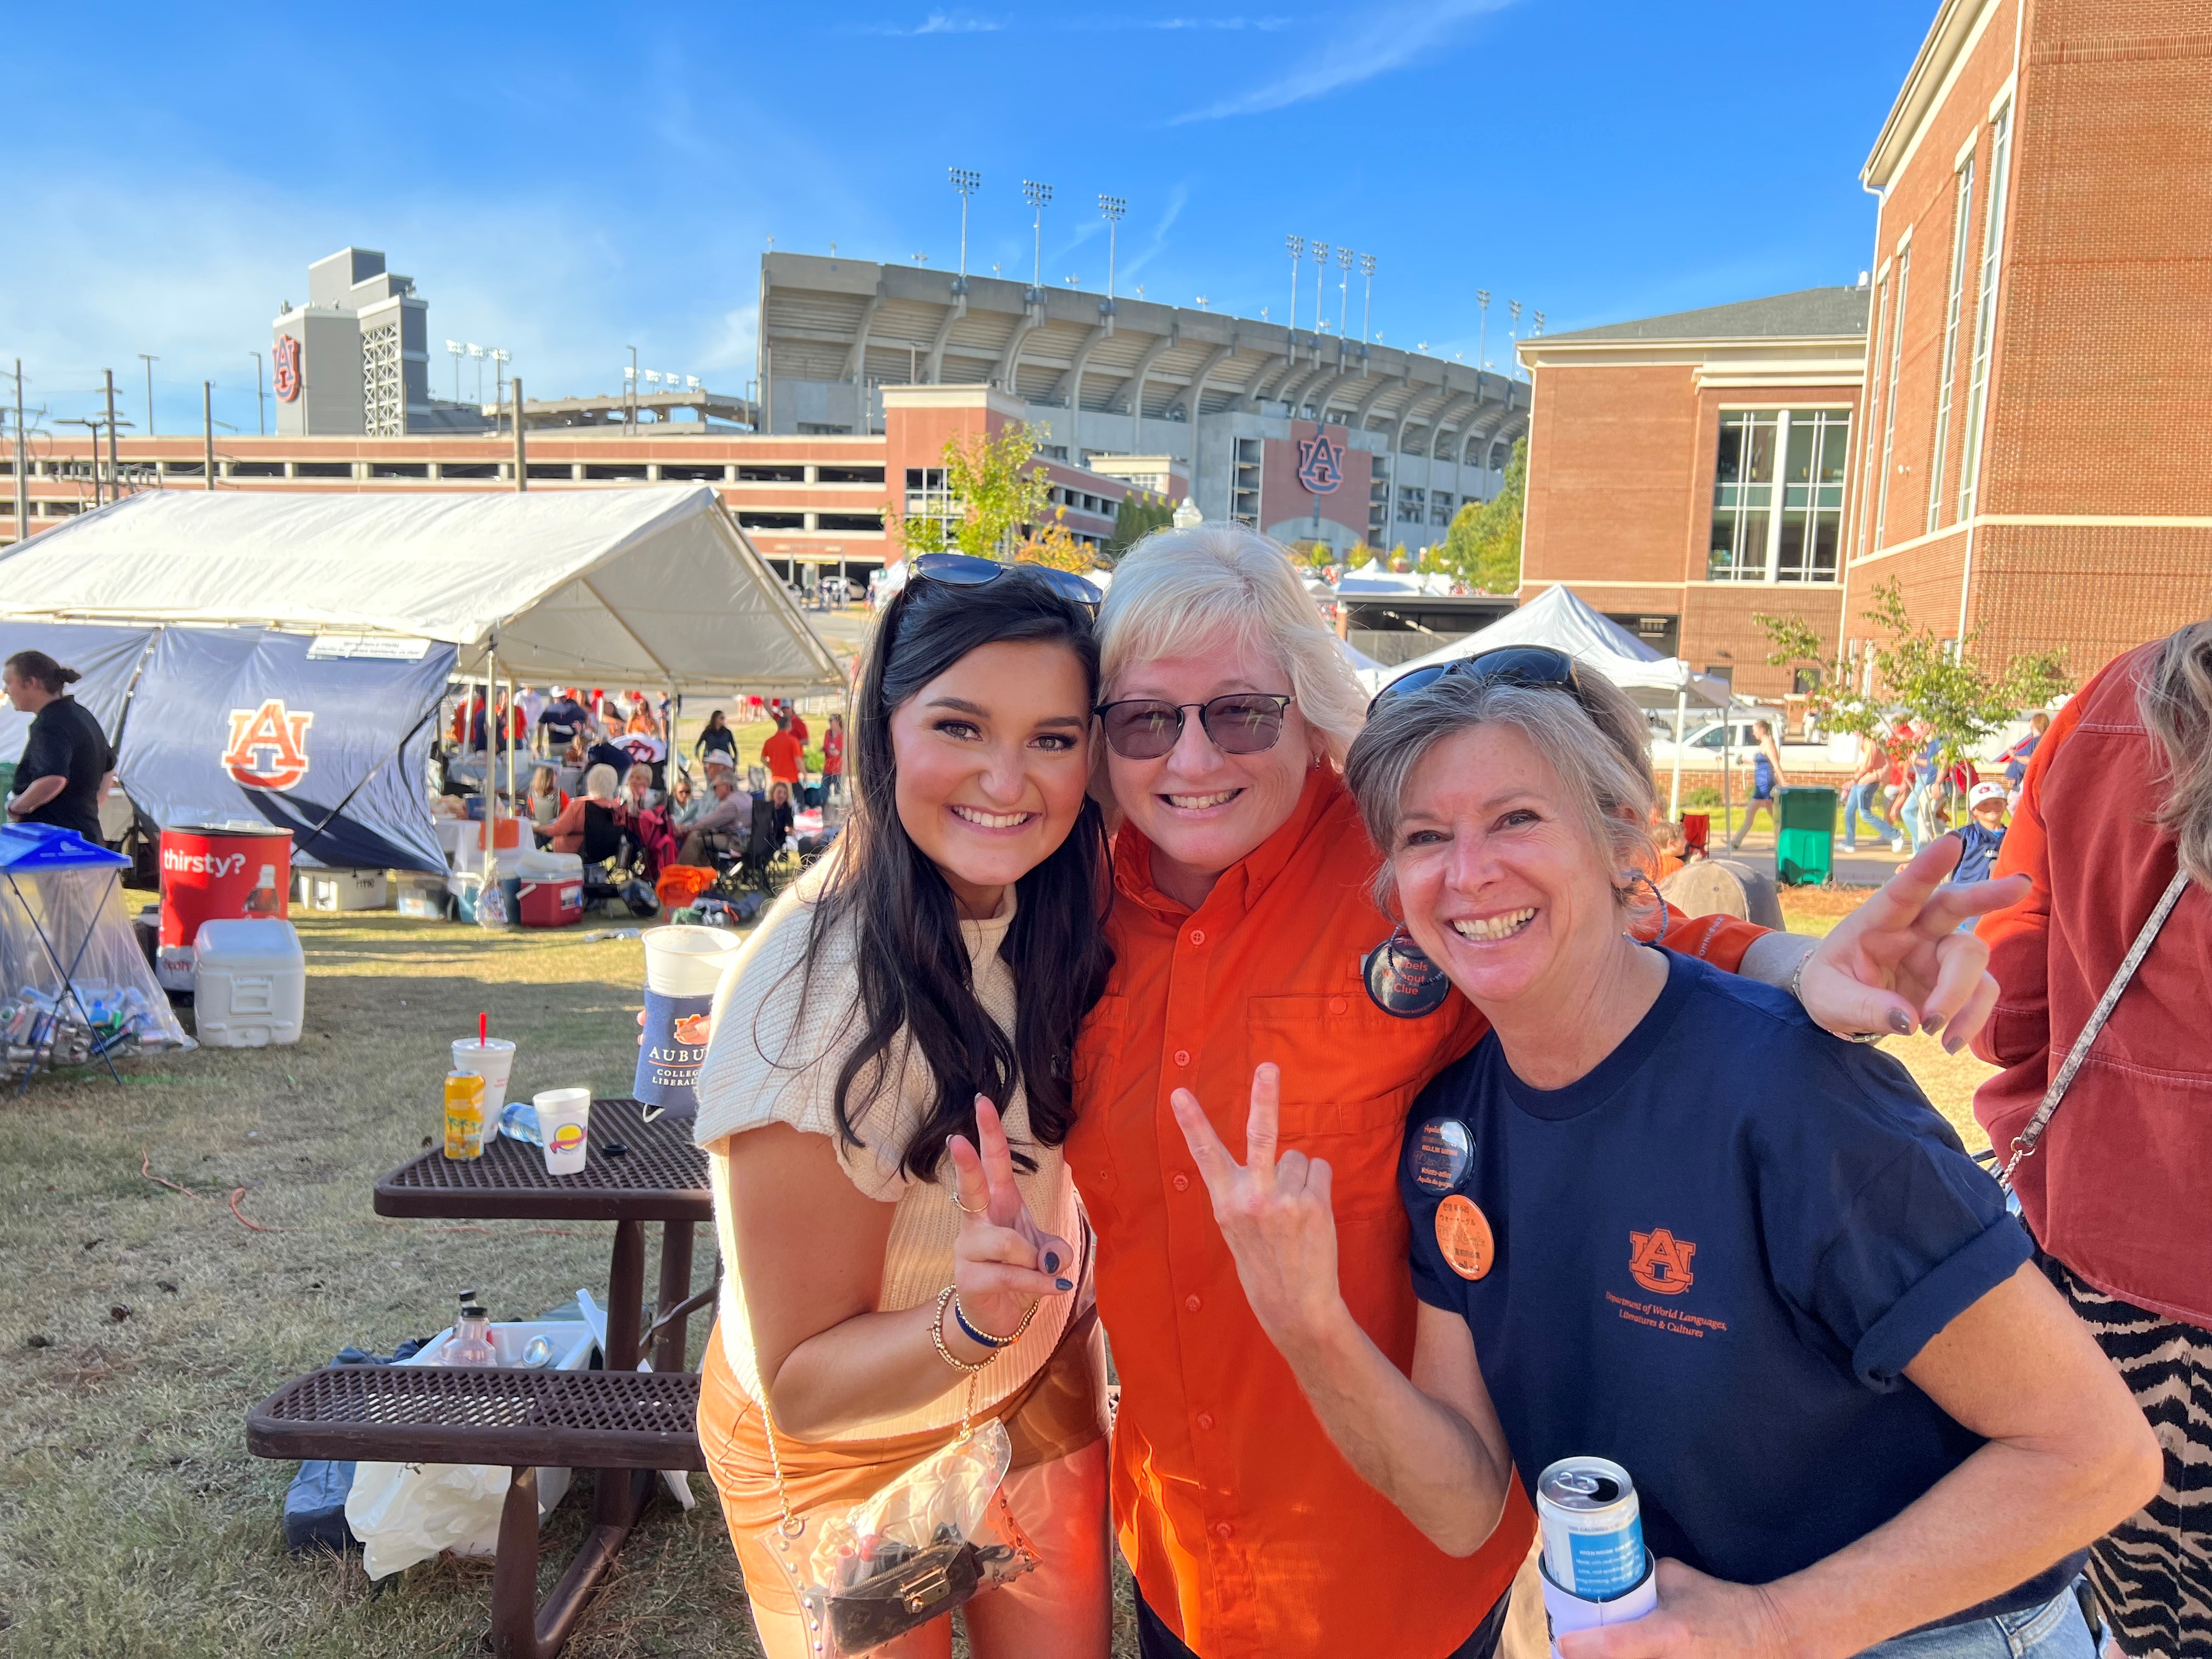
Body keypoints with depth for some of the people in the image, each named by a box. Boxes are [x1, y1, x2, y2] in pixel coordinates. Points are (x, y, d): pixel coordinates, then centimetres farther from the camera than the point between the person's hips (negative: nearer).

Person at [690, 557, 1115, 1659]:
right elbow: (801, 1385, -23)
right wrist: (971, 1325, -40)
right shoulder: (817, 1002, -33)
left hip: (1043, 1396, 5)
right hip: (844, 1454, -5)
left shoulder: (1053, 902, -15)